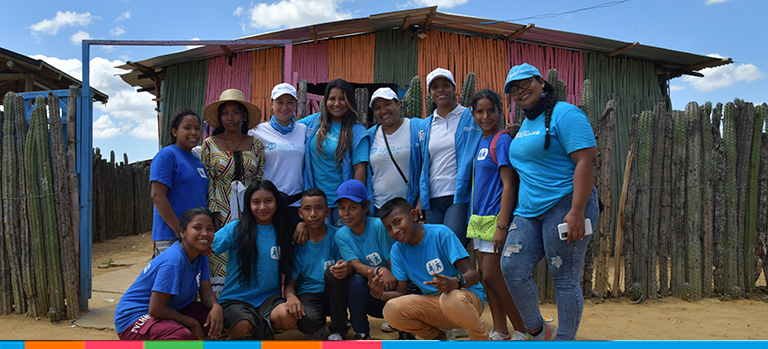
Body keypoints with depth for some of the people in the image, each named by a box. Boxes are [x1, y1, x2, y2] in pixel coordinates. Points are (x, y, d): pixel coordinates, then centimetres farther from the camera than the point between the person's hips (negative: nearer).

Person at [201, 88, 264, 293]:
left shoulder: (255, 144, 10)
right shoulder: (209, 144, 6)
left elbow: (260, 182, 11)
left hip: (248, 215, 2)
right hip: (220, 215, -1)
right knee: (220, 263, -4)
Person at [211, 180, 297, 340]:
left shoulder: (282, 233, 8)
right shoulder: (235, 229, -2)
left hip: (269, 296, 2)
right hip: (236, 297, -2)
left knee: (289, 317, -30)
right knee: (241, 327, -34)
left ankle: (260, 328, 4)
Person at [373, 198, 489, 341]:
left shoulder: (441, 233, -14)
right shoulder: (397, 251, 2)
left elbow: (474, 275, -18)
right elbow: (400, 292, 0)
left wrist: (455, 282, -41)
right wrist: (380, 294, -22)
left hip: (468, 295, -4)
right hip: (433, 302, 5)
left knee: (453, 298, -39)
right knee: (391, 310, -22)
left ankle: (483, 342, -7)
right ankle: (441, 338, 6)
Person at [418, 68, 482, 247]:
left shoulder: (470, 117, 3)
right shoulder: (426, 125, 16)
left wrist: (462, 192, -12)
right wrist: (421, 200, 11)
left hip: (460, 198, -4)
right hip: (432, 199, 5)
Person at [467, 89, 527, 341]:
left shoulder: (502, 140, -11)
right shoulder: (480, 142, 13)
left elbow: (508, 184, -17)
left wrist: (502, 225, -22)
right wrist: (474, 217, 13)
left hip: (496, 216, -8)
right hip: (479, 216, 8)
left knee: (492, 275, -8)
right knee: (485, 274, 10)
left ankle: (522, 331, 6)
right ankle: (499, 331, 19)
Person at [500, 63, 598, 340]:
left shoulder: (564, 114, -8)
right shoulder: (526, 122, 20)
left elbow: (587, 160, -17)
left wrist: (577, 211, -24)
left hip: (564, 206, -8)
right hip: (529, 210, 9)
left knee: (565, 279, -2)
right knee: (511, 268, -1)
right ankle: (538, 332, 16)